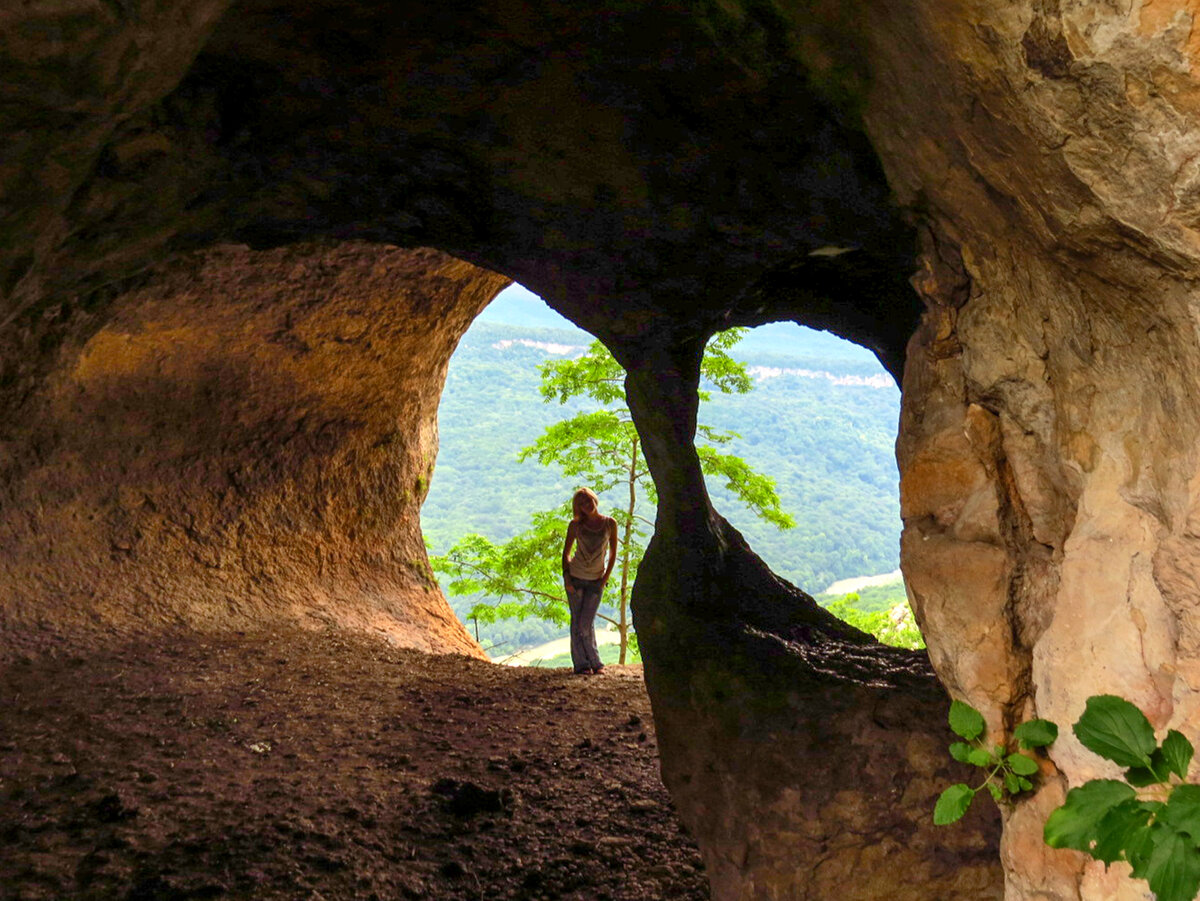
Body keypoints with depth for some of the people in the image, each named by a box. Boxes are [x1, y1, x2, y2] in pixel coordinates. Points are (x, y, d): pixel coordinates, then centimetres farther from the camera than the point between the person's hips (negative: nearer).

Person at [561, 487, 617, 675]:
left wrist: (605, 578, -2)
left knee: (586, 624, -4)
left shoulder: (610, 523, -1)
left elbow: (613, 553, 5)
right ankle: (581, 664, 8)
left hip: (596, 581, 0)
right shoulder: (575, 525, -1)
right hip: (575, 578, 1)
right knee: (577, 622, 0)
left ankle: (594, 663, 10)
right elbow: (566, 552, 6)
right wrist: (566, 576, -5)